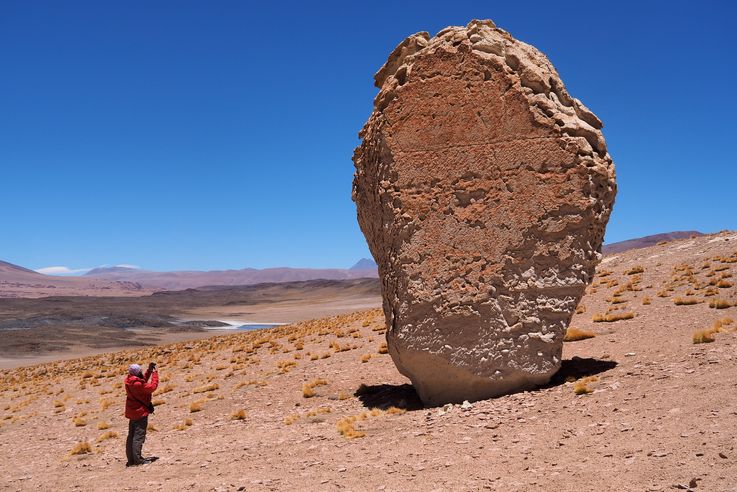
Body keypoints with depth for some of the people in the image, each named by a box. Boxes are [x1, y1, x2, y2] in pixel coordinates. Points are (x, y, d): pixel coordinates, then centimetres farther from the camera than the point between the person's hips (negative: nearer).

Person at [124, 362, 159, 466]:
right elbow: (152, 386, -18)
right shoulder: (137, 383, -24)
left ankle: (131, 459, 18)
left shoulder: (129, 380, 2)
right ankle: (138, 459, -6)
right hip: (141, 412, -9)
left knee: (131, 436, 12)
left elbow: (143, 381, 17)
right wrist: (155, 373, -9)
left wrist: (149, 371, 9)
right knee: (139, 436, -5)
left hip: (132, 412, 9)